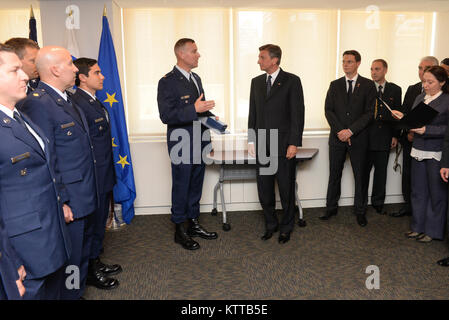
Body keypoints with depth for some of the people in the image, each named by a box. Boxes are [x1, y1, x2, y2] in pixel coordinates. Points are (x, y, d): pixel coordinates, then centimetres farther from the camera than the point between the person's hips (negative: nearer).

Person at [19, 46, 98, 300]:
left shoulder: (68, 100, 11)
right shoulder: (38, 103, -19)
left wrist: (92, 191, 15)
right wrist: (60, 202, -20)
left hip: (86, 198, 9)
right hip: (68, 203, -9)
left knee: (83, 253, 23)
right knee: (70, 261, 8)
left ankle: (78, 293, 42)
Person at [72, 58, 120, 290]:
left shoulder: (93, 101, 12)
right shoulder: (78, 104, -20)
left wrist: (108, 173, 17)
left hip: (104, 176, 10)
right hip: (93, 178, -10)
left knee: (100, 221, 20)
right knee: (93, 223, 6)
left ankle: (95, 263, 37)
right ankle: (90, 272, 24)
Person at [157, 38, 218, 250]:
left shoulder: (196, 78, 13)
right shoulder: (167, 82, -13)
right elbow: (166, 115, -21)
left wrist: (209, 116, 4)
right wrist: (194, 110, -28)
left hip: (200, 143, 8)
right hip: (182, 145, -8)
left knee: (196, 185, 16)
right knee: (181, 187, 3)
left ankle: (194, 224, 31)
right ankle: (180, 230, 18)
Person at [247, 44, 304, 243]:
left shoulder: (292, 81, -4)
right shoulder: (256, 82, 12)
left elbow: (298, 114, -7)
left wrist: (294, 143, -12)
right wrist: (251, 140, 8)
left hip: (284, 146, -4)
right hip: (262, 147, 5)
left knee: (286, 189, 6)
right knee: (264, 190, 9)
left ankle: (286, 227, 24)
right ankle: (270, 224, 28)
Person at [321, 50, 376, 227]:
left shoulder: (368, 85, 1)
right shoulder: (335, 85, 9)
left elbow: (369, 112, -6)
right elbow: (328, 110, 2)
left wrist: (350, 131, -15)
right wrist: (339, 130, -10)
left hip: (358, 138, -2)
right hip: (337, 137, 2)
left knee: (360, 176, 5)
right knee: (334, 174, 8)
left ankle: (360, 211, 18)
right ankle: (331, 207, 20)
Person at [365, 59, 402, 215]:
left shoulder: (395, 90, 8)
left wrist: (395, 135, 3)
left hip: (384, 137, 2)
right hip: (366, 137, -2)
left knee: (381, 171, 10)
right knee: (364, 171, 4)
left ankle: (378, 202, 23)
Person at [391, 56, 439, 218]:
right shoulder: (412, 90, 10)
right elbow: (404, 114, 9)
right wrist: (408, 133, -6)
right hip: (410, 141, 4)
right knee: (408, 174, 11)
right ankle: (408, 206, 26)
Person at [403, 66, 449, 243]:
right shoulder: (419, 98, 11)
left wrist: (426, 129, -21)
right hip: (418, 151, 6)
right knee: (418, 191, 13)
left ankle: (433, 230, 18)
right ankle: (418, 227, 26)